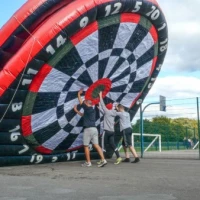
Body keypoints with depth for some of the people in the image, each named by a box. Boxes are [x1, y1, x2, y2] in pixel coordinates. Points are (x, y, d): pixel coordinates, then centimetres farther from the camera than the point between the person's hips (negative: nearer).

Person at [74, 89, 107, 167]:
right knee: (96, 145, 3)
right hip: (94, 129, 8)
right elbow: (83, 115, 34)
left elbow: (81, 102, 0)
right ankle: (103, 160, -7)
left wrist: (78, 94, 13)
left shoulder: (88, 108, -7)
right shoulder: (92, 110, 19)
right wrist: (76, 111, 37)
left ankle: (88, 162, 7)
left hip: (88, 129, -8)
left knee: (86, 146, 3)